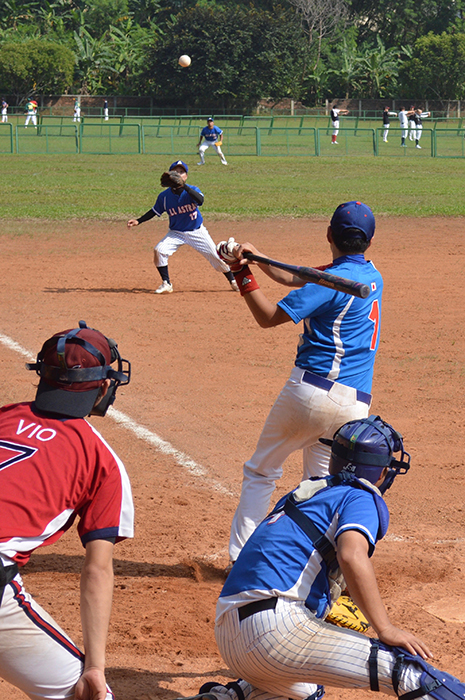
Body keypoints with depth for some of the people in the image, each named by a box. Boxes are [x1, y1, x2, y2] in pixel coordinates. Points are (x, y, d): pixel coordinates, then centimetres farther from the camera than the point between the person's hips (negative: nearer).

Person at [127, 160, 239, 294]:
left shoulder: (192, 190, -15)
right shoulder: (164, 196, -9)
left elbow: (200, 200, -38)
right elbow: (154, 211, 6)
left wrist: (184, 186, -46)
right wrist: (138, 221, -3)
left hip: (197, 231, -1)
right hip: (176, 233, 1)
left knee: (215, 256, -3)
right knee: (159, 251, -20)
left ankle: (233, 281, 20)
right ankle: (166, 284, -5)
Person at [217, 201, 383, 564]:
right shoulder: (371, 275, 13)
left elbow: (268, 316, -8)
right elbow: (297, 279, 18)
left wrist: (243, 272, -2)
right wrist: (256, 256, 9)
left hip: (311, 389, -6)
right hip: (356, 405, 6)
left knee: (261, 472, 12)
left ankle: (242, 559, 10)